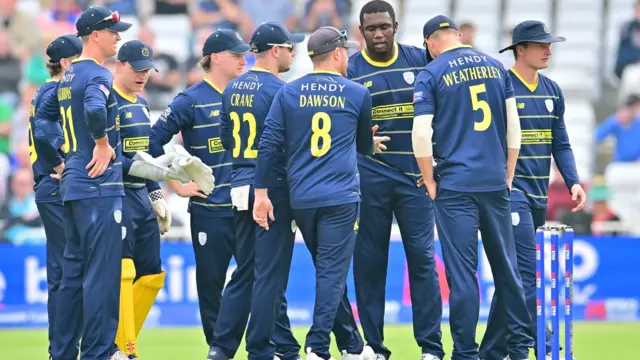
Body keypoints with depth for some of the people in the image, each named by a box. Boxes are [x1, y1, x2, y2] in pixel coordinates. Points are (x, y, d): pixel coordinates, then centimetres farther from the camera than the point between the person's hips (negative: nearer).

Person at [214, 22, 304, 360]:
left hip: (240, 188, 7)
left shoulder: (232, 89, 10)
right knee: (270, 273, -2)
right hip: (272, 190, -7)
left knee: (245, 270, 13)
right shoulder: (277, 90, -13)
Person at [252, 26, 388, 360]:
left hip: (300, 198, 3)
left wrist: (261, 193, 0)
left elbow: (268, 144, -1)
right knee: (332, 272, -3)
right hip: (341, 198, -3)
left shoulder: (288, 93, 6)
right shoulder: (357, 94, 3)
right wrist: (372, 145, 40)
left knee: (329, 270, 15)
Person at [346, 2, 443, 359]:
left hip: (415, 175, 0)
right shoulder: (350, 70, 2)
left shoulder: (419, 59, 5)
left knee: (422, 258, -3)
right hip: (369, 178, 0)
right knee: (369, 261, 2)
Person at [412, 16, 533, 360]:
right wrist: (508, 176, 16)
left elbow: (421, 135, -11)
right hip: (496, 183, 4)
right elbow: (513, 126, 10)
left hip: (455, 186, -4)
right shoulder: (495, 67, 9)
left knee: (462, 271, -2)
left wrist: (430, 183, -1)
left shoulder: (431, 74, -3)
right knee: (506, 266, 11)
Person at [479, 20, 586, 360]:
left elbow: (560, 144, 16)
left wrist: (573, 181, 2)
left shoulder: (552, 92, 13)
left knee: (513, 275, 11)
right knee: (528, 272, -13)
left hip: (539, 197, 7)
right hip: (510, 191, -7)